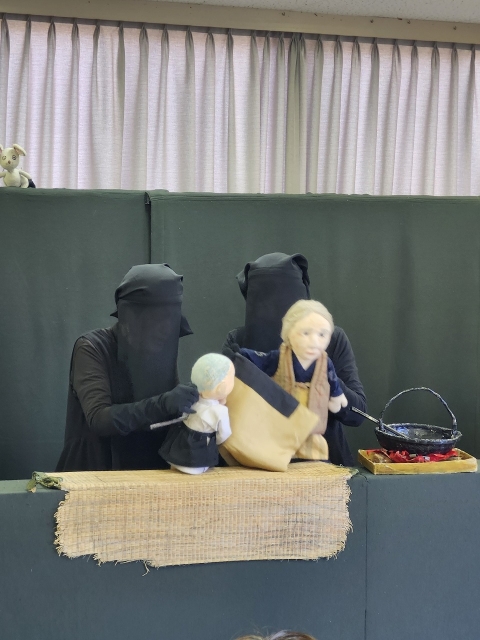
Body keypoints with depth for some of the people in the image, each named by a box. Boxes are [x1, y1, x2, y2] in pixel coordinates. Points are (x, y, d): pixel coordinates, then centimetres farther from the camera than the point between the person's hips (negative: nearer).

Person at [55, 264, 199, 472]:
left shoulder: (162, 353, 3)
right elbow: (99, 419, -21)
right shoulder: (92, 348, -11)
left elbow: (171, 419, 5)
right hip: (95, 473, -3)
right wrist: (163, 404, -32)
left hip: (148, 473, 3)